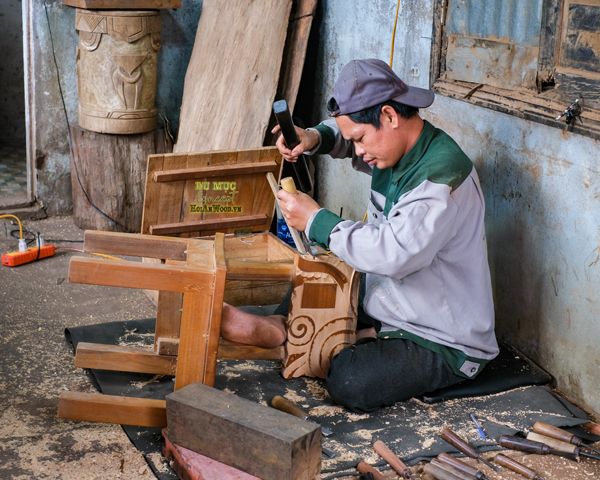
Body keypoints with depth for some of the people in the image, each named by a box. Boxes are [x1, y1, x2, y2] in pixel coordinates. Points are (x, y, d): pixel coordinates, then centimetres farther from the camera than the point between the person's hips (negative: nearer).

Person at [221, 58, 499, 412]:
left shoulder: (443, 172, -26)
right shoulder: (395, 146, 2)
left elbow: (394, 254, -36)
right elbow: (344, 130, 22)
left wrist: (317, 220, -24)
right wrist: (314, 139, -2)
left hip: (445, 343, -9)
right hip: (391, 309, 9)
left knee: (349, 385, -27)